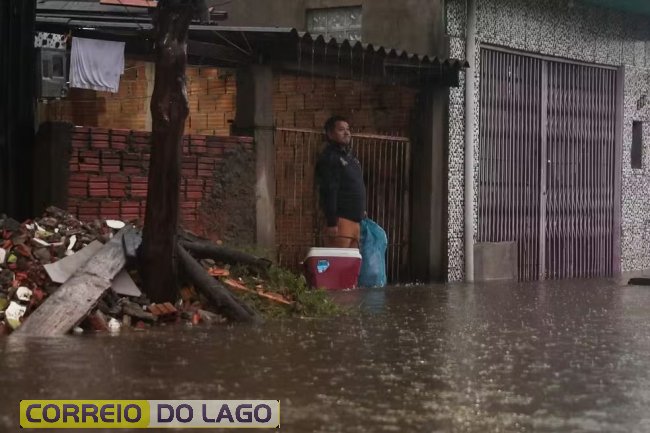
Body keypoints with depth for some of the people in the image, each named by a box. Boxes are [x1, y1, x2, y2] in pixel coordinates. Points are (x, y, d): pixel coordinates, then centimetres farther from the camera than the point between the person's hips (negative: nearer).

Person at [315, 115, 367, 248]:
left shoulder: (350, 156, 19)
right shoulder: (328, 158, -10)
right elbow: (328, 192, -17)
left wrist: (361, 210, 20)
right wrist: (331, 223, -22)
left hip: (355, 220, 9)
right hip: (340, 221, -9)